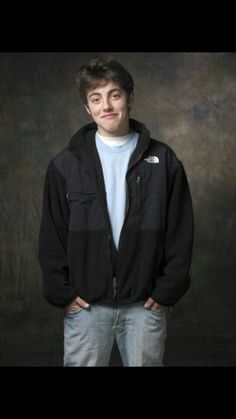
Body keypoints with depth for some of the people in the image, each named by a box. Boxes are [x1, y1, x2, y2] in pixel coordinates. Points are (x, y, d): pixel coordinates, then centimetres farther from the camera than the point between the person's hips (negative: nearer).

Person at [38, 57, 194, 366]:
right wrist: (61, 293, -3)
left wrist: (167, 291, -4)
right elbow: (52, 236, 3)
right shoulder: (65, 164, 1)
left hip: (146, 303, 0)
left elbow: (180, 232, 1)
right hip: (85, 304, 0)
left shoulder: (163, 160, 0)